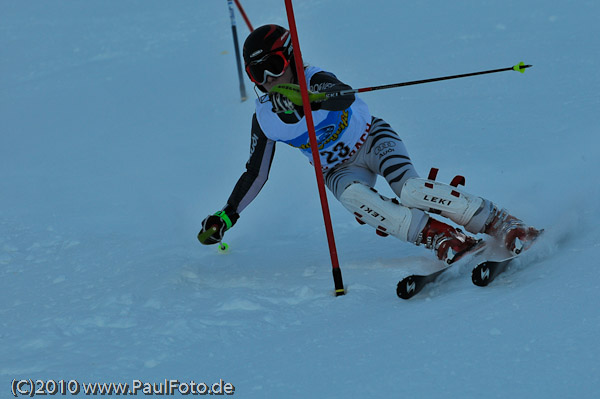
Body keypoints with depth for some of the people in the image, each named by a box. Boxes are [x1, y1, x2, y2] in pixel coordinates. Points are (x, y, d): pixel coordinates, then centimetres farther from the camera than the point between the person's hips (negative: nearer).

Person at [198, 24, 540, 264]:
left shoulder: (315, 80, -21)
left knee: (410, 190, -31)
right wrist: (227, 216, 0)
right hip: (339, 169, 4)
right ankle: (442, 239, -36)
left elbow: (343, 96, -45)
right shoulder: (264, 119, -5)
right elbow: (256, 174, 5)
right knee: (354, 197, -32)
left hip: (372, 139, -4)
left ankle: (501, 224, -23)